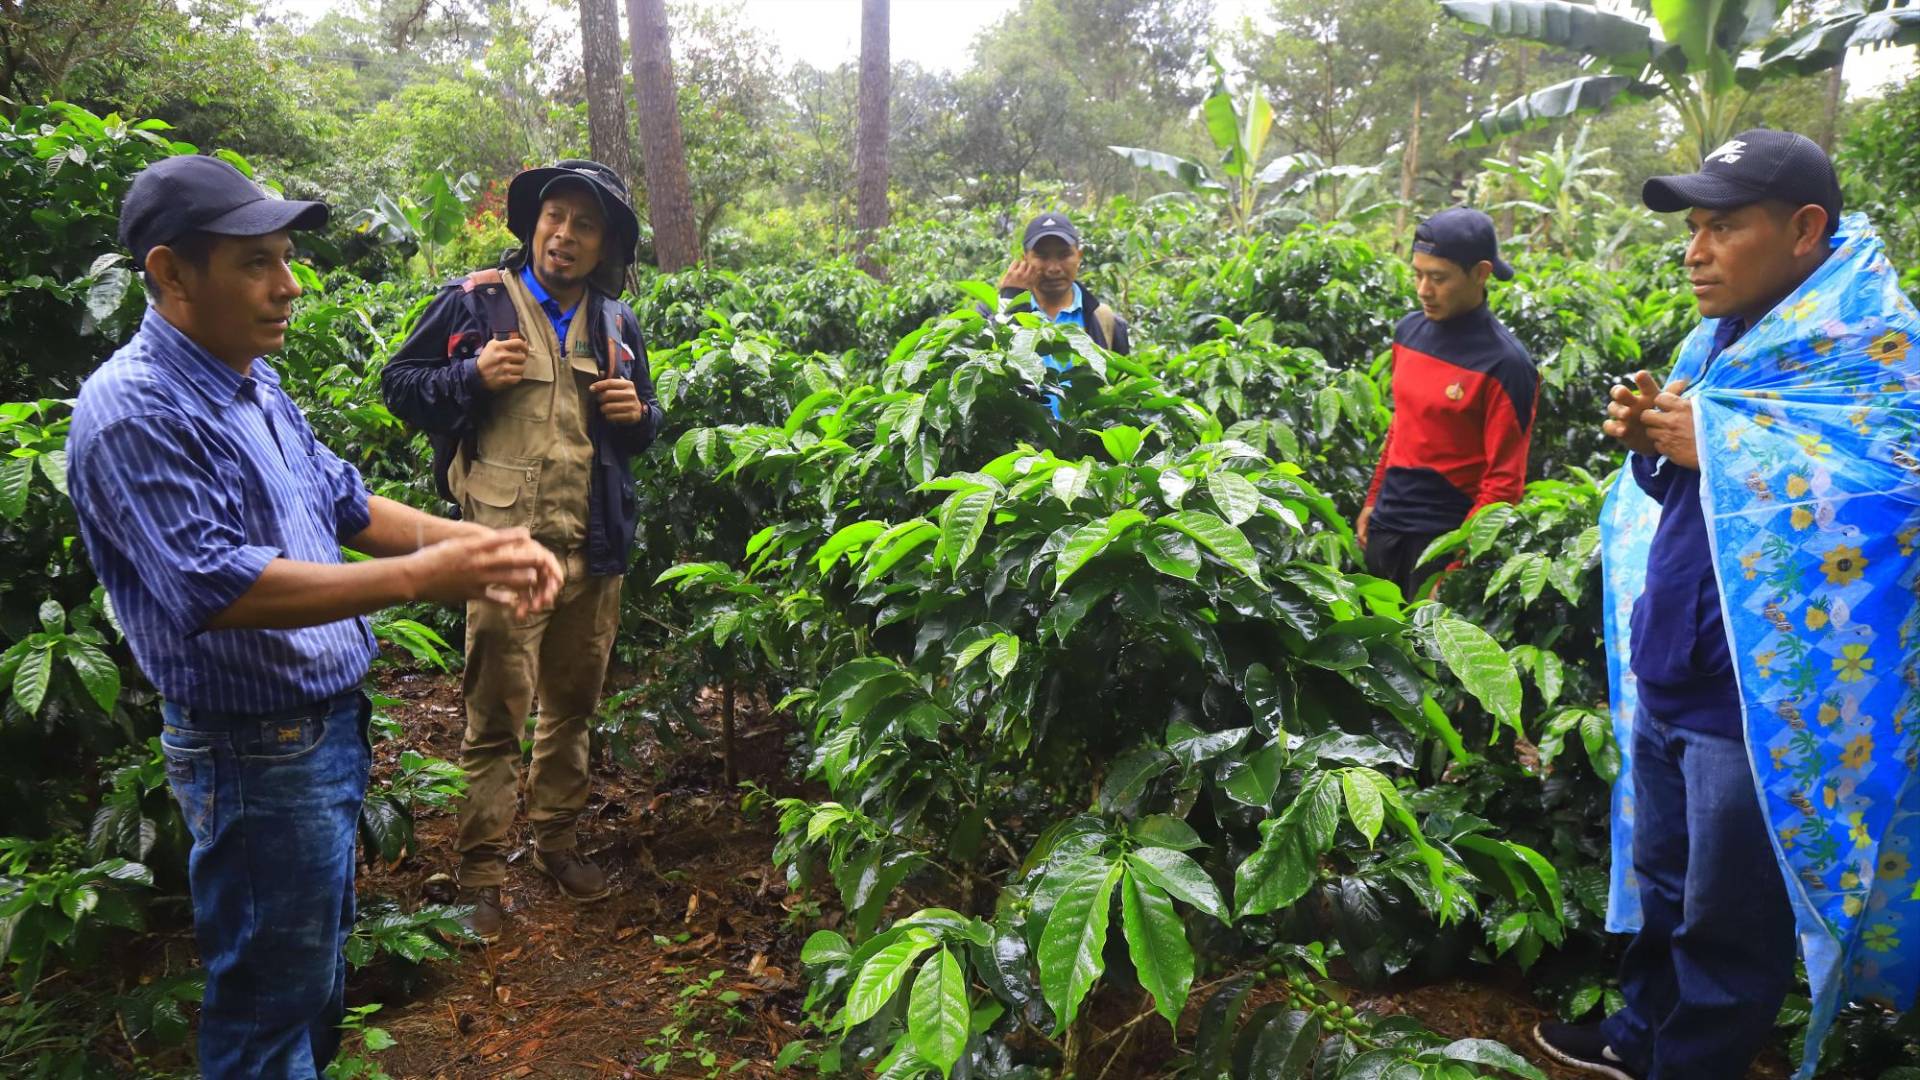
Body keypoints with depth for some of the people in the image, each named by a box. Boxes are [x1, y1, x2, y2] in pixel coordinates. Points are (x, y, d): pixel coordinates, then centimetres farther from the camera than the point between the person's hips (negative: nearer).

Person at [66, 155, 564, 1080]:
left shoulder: (252, 384, 7)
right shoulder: (133, 411, -21)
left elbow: (342, 504, 14)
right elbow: (217, 589, -28)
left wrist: (473, 540, -2)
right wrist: (418, 577, -31)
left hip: (328, 728, 9)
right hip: (256, 757, -9)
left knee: (318, 967, 25)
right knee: (270, 1002, 8)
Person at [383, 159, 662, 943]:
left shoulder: (615, 324, 14)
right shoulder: (474, 302, 0)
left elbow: (645, 427, 24)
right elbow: (400, 382, 4)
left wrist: (638, 413, 0)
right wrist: (472, 376, -14)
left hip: (594, 549, 5)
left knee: (574, 703, 16)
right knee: (496, 715, -2)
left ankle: (556, 840, 33)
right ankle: (481, 873, 11)